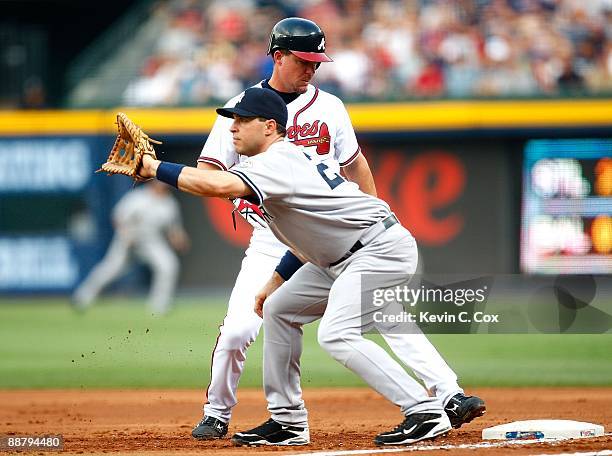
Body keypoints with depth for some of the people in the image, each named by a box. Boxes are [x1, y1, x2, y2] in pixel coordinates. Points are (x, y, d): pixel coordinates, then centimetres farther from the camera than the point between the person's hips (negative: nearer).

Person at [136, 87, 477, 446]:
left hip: (382, 249, -11)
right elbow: (311, 229, 21)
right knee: (278, 309, 13)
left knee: (337, 334, -24)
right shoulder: (290, 156, 12)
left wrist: (157, 168, -29)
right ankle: (288, 422, 17)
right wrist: (276, 283, 20)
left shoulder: (277, 163, -19)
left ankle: (426, 412, -24)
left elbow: (220, 185, -38)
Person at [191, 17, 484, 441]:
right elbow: (206, 175, -3)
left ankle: (449, 395, -11)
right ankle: (216, 416, 9)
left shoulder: (328, 106, 7)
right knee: (237, 330, -13)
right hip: (272, 243, -1)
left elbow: (354, 164, 16)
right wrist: (242, 192, -23)